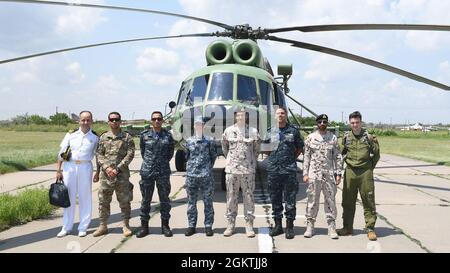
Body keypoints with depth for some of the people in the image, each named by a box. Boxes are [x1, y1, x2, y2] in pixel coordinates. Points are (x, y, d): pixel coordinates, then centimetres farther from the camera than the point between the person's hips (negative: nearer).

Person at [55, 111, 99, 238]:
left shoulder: (95, 137, 3)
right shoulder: (71, 134, 4)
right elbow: (61, 152, 6)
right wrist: (58, 170, 2)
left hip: (85, 167, -1)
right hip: (69, 166, 1)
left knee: (85, 198, 3)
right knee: (69, 197, 6)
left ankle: (83, 227, 15)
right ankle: (66, 228, 17)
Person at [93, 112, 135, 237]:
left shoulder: (127, 137, 3)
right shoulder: (103, 137, 9)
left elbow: (130, 154, -5)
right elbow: (99, 154, 5)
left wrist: (118, 168, -13)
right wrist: (106, 167, -12)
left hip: (122, 174, -2)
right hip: (105, 174, 2)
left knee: (124, 201, 4)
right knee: (103, 201, 7)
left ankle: (125, 226, 15)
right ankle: (103, 226, 19)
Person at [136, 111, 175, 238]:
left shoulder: (168, 135, 1)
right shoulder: (144, 135, 3)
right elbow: (142, 150, 14)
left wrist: (164, 161, 11)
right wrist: (148, 161, 11)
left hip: (163, 172, 0)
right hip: (147, 171, 0)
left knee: (164, 199, 6)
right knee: (146, 199, 6)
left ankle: (165, 226, 16)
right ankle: (144, 226, 15)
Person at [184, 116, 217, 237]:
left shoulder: (209, 141, 3)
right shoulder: (189, 141, 8)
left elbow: (213, 156, 10)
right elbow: (186, 156, 16)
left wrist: (208, 167, 10)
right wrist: (191, 167, 11)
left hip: (206, 176, -2)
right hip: (191, 175, 2)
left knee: (208, 202, 2)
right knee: (191, 202, 6)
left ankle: (208, 226, 9)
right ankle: (191, 226, 15)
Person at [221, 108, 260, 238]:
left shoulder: (253, 131, 1)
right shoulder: (228, 131, 3)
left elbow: (256, 149, 12)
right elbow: (224, 147, 16)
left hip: (248, 169, -1)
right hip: (231, 169, 1)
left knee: (249, 197, 2)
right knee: (231, 197, 5)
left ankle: (249, 225, 9)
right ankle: (230, 224, 14)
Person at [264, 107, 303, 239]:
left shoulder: (293, 130, 5)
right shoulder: (270, 131, 9)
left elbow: (300, 147, 13)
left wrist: (292, 158, 4)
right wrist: (273, 158, 7)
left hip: (289, 169, -2)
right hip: (273, 169, 2)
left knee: (290, 199, -1)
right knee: (275, 199, 8)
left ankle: (290, 227, 7)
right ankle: (277, 225, 18)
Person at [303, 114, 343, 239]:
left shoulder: (333, 138, 7)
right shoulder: (310, 138, 5)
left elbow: (338, 157, 7)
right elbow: (306, 157, 4)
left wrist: (338, 174, 1)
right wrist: (305, 174, -1)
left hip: (329, 174, 1)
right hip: (314, 174, -1)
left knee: (330, 200, 3)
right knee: (312, 201, 3)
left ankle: (332, 228, 9)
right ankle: (310, 226, 11)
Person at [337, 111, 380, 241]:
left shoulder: (369, 137, -2)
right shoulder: (346, 137, 5)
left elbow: (376, 154, 7)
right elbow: (342, 152, 19)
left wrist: (370, 167, 7)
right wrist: (348, 162, 11)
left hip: (365, 173, -3)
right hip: (350, 172, 3)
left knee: (368, 201, 1)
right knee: (348, 201, 8)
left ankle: (370, 228, 8)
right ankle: (347, 228, 18)